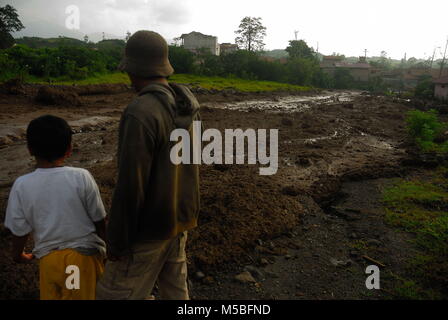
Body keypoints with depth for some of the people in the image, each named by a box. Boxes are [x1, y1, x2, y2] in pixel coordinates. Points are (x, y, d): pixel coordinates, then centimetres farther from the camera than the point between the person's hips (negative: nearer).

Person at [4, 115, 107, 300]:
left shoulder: (21, 186, -10)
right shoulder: (82, 177, -15)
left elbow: (19, 230, -1)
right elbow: (99, 220, -6)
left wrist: (18, 255, 20)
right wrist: (103, 245, 13)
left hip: (49, 257, 2)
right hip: (86, 252, -1)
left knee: (52, 296, 20)